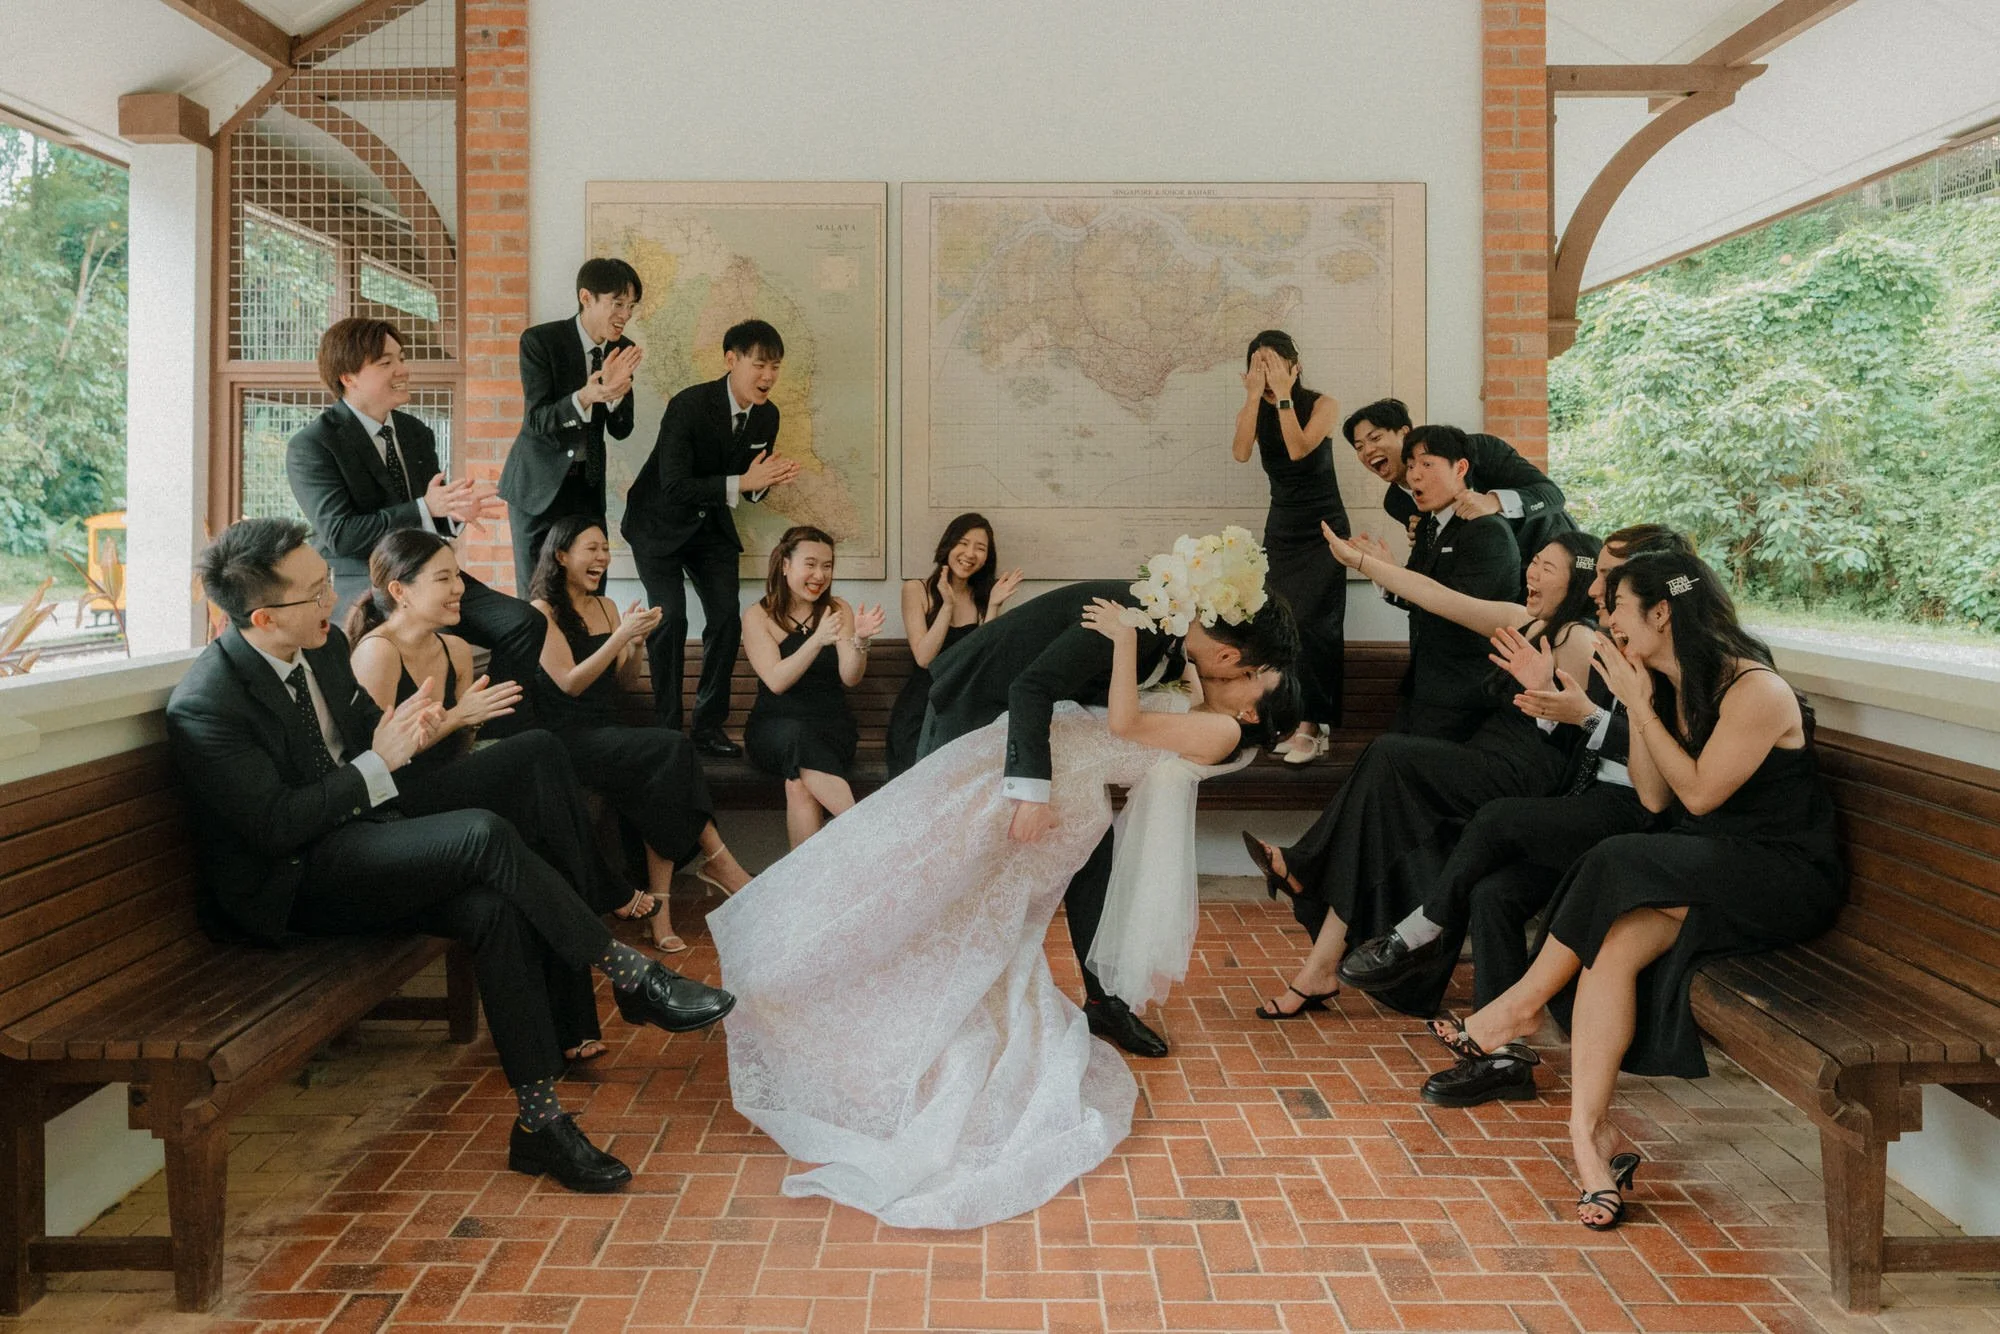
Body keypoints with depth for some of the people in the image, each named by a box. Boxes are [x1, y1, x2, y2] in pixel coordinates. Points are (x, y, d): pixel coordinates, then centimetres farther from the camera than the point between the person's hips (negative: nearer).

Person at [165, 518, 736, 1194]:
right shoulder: (203, 705, -19)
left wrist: (398, 728, -5)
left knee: (494, 909, -22)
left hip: (359, 844, 7)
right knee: (484, 834, -29)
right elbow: (276, 824, -22)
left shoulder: (324, 646, 3)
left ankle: (539, 1119, -17)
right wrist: (377, 763, -19)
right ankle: (631, 976, -18)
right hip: (289, 882, -7)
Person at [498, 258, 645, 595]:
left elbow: (621, 430, -2)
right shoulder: (539, 340, -14)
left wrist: (616, 388, -23)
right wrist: (584, 397, -37)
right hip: (539, 483, -4)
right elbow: (537, 420, -19)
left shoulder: (622, 351, 0)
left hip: (588, 484, 4)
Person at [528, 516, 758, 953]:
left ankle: (659, 904, -27)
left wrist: (636, 643, 0)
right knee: (673, 748, -29)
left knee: (664, 779, -27)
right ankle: (716, 859, -19)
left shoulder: (606, 607, 18)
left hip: (609, 729, 6)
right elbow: (570, 683, -12)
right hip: (570, 737, -6)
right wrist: (621, 635, -16)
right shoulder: (543, 611, -3)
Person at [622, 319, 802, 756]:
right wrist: (741, 482, -37)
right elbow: (674, 488, -30)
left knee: (727, 620, -3)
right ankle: (665, 727, -4)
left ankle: (709, 726, 9)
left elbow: (751, 487, 4)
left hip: (712, 524, 6)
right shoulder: (689, 405, -26)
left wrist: (766, 480, -20)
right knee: (669, 619, -16)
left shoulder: (766, 415, -6)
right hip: (660, 522, -6)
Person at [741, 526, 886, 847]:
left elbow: (850, 679, -3)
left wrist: (860, 640, -23)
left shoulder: (838, 610, 7)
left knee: (799, 787, -33)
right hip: (775, 727, -1)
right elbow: (776, 681, -12)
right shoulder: (757, 615, 1)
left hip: (831, 726, 1)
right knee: (799, 736, -38)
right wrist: (818, 640, -25)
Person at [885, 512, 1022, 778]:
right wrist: (948, 605, -15)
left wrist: (993, 606, -8)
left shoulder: (982, 597, 12)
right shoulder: (916, 590, 4)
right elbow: (924, 658, -8)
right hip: (920, 713, -2)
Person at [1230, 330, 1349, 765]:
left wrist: (1282, 394, -20)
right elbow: (1240, 453, -17)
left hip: (1322, 527, -4)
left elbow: (1298, 449, -23)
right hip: (1281, 528, 4)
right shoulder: (1253, 411, 3)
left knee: (1312, 622, -12)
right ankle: (1296, 721, 3)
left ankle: (1311, 725, -12)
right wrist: (1255, 396, -19)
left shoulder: (1321, 404, -7)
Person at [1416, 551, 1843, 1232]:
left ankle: (1525, 1001, -13)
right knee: (1614, 945, -23)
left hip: (1785, 877, -7)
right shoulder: (1672, 688, 11)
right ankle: (1590, 1132, -27)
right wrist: (1637, 708, 0)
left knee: (1622, 867, -30)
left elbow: (1699, 793, -15)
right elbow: (1655, 799, 8)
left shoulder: (1755, 691, -14)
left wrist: (1640, 705, -13)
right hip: (1707, 868, 7)